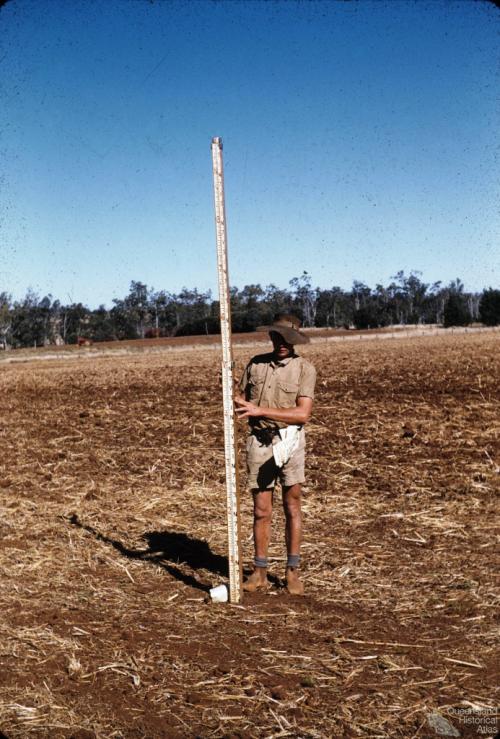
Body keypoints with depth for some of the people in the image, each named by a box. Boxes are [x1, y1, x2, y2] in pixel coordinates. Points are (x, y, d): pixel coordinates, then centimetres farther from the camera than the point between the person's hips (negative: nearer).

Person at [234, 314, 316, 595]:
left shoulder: (305, 368, -5)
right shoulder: (256, 364, 7)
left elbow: (303, 414, -14)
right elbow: (243, 400, 14)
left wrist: (261, 410, -19)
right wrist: (237, 403, -11)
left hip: (290, 440, -2)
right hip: (259, 442, 2)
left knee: (292, 507, 4)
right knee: (261, 511, 6)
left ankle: (293, 572, 15)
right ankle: (260, 572, 15)